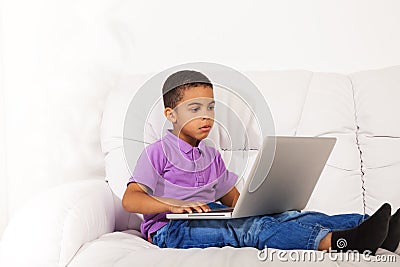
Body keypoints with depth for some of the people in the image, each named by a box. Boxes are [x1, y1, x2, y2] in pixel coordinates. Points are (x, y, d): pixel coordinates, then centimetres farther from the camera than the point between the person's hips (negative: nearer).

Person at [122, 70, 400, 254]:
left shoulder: (211, 156, 22)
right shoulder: (158, 152, 0)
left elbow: (233, 199, 24)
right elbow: (130, 199, -10)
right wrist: (172, 204, -26)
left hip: (211, 216, 7)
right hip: (171, 230, -6)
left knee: (283, 215, -17)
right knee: (252, 228, -33)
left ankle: (373, 228, -32)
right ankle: (332, 241, -55)